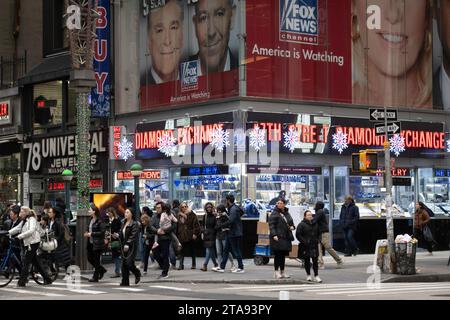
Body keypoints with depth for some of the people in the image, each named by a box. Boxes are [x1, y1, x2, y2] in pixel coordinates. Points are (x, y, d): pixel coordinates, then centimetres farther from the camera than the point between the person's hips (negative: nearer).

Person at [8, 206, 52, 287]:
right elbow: (17, 228, 13)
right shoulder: (24, 221, 18)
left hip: (33, 243, -10)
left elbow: (31, 230, -24)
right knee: (35, 262, 12)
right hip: (27, 243, 10)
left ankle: (22, 282, -9)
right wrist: (8, 233, -2)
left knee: (25, 261, -10)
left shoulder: (32, 219, -11)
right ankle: (47, 279, 18)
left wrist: (19, 236, -30)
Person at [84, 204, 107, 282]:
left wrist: (92, 234, -17)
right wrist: (87, 233, 4)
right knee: (90, 258, 12)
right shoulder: (91, 220, 11)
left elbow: (102, 232, -19)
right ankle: (101, 270, 30)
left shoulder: (99, 221, -15)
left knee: (96, 260, -1)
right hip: (90, 243, 9)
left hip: (97, 244, -9)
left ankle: (95, 277, 8)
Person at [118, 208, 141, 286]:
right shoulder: (124, 223, 15)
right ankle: (125, 282, 6)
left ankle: (137, 274, 15)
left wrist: (128, 244, -21)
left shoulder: (135, 224, -8)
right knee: (124, 264, 2)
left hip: (132, 246, -7)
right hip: (124, 246, 7)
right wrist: (118, 235, -1)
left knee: (129, 263, -13)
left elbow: (133, 236, -15)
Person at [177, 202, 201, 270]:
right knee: (182, 251, -4)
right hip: (182, 236, 3)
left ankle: (194, 264, 20)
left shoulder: (192, 214, -3)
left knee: (192, 251, 9)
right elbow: (177, 225, 16)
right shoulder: (179, 216, 10)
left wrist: (195, 233, -14)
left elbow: (196, 225, -7)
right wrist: (177, 234, 9)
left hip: (190, 236, -3)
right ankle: (181, 264, -4)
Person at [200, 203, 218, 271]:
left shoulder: (214, 216, -5)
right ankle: (215, 264, 20)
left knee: (209, 250, -10)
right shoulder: (205, 216, 13)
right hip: (206, 235, 6)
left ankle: (205, 265, -15)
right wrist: (202, 232, 12)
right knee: (211, 251, 9)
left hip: (212, 235, -6)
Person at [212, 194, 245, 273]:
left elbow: (230, 221, -27)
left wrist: (222, 226, -13)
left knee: (236, 251, -3)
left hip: (235, 234, -10)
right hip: (231, 234, 10)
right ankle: (222, 267, 15)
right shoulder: (232, 208, 13)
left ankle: (241, 268, 4)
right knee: (226, 250, 11)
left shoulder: (233, 209, -18)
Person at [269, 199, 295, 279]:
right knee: (278, 255, -7)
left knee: (283, 255, 10)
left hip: (286, 237, 7)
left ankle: (282, 272, 16)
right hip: (278, 238, -7)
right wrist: (274, 235, -22)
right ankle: (277, 272, -3)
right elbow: (271, 225, -11)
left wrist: (292, 227, 5)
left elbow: (291, 222, 28)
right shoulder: (274, 213, -5)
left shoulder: (287, 213, 16)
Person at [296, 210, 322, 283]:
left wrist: (317, 240, 11)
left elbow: (318, 233, 25)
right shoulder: (301, 225, -5)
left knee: (315, 261, 0)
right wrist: (304, 241, -15)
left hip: (314, 246, 4)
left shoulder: (315, 224, 12)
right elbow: (298, 235, -9)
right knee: (307, 261, 6)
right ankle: (309, 275, 17)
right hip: (306, 246, -4)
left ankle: (316, 276, 1)